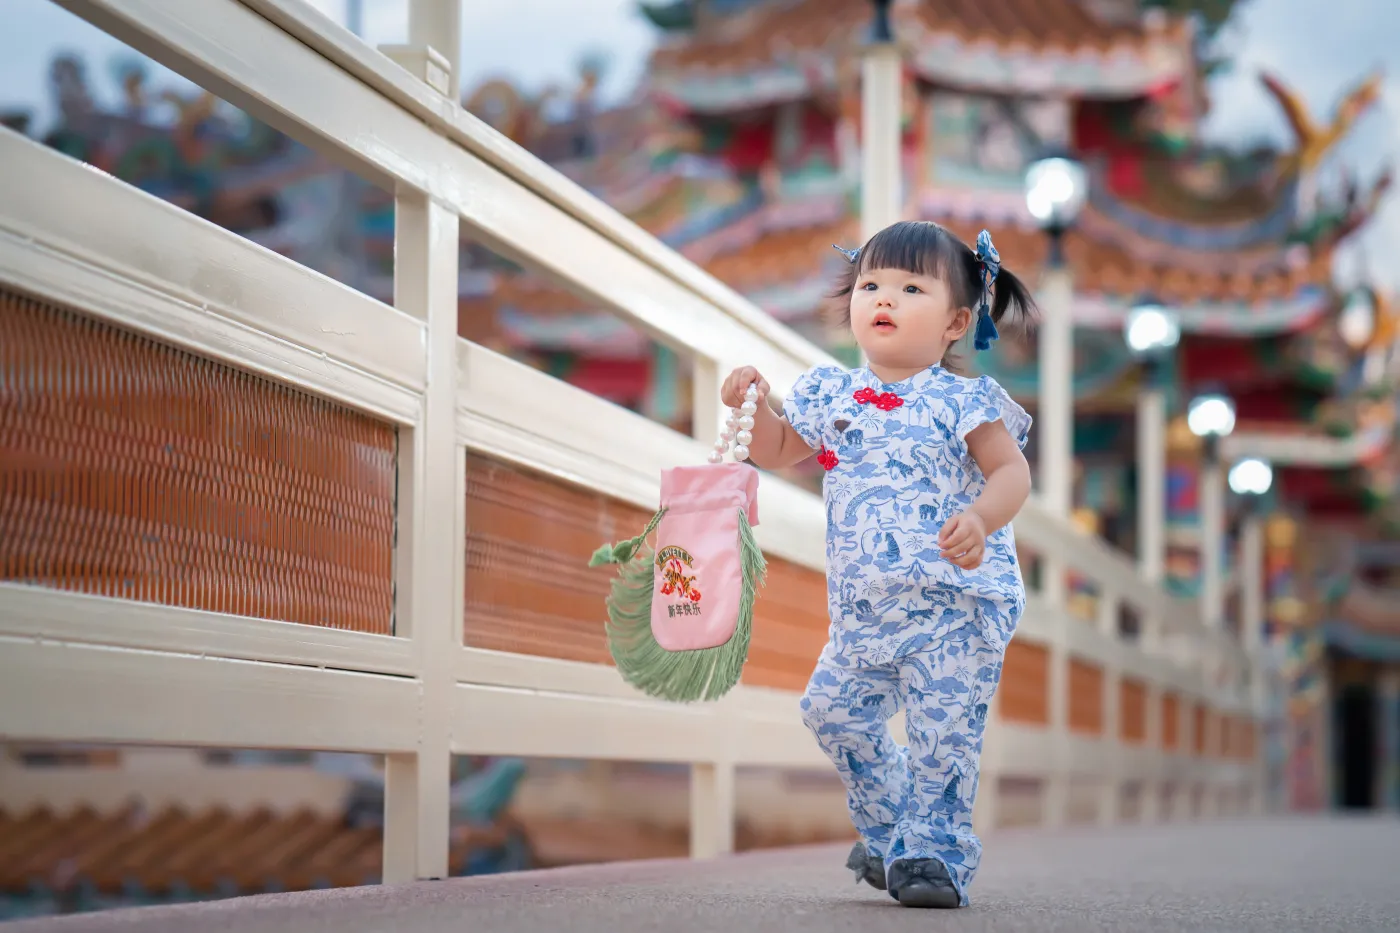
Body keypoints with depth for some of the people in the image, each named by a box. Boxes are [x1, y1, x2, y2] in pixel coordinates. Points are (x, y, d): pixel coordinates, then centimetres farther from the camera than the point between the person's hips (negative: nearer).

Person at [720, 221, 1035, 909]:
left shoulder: (961, 403, -6)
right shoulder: (830, 396, 10)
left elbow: (1012, 472, -9)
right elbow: (777, 452, 21)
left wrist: (980, 519, -28)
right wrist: (754, 406, 1)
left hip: (954, 602, -6)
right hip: (863, 609, 6)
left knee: (942, 734, -10)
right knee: (834, 710, 10)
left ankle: (935, 852, 3)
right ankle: (888, 832, 26)